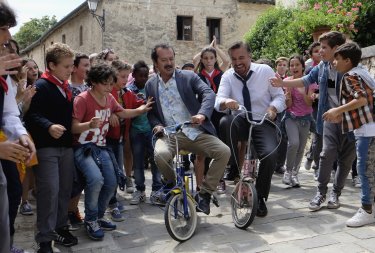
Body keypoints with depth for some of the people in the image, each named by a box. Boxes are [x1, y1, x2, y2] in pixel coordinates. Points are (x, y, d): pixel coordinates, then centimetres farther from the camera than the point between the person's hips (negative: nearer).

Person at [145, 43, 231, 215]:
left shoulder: (188, 77, 4)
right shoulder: (150, 85, 12)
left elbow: (208, 93, -10)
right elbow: (151, 113, 19)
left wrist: (202, 114, -30)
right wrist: (157, 125, -5)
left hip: (196, 133, 0)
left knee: (224, 152, -21)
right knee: (161, 154, -33)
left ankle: (203, 193, -2)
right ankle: (173, 186, 0)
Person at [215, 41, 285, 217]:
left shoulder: (265, 71, 1)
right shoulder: (228, 76, 2)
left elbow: (279, 96, 1)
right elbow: (218, 101, -14)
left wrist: (273, 108, -21)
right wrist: (226, 102, -38)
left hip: (263, 123, -1)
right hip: (239, 123, 1)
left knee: (270, 155, -27)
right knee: (225, 122, -35)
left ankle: (260, 198, -2)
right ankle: (235, 167, -15)